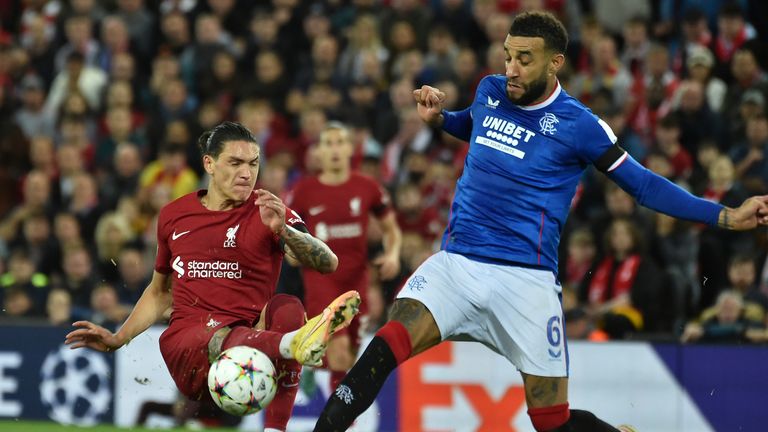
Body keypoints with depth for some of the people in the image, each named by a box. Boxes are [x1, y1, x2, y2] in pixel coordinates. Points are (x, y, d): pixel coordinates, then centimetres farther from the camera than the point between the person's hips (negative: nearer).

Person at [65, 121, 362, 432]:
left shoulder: (267, 213, 5)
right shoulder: (174, 215, 14)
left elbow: (328, 263, -10)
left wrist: (282, 230, -26)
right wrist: (117, 340, 23)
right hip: (186, 345, 0)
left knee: (287, 308, -33)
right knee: (219, 337, -38)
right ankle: (294, 343, -72)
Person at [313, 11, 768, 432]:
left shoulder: (579, 125, -4)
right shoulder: (490, 92, 9)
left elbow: (643, 185, 1)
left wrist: (726, 216, -5)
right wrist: (438, 117, 12)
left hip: (524, 279, -3)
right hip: (454, 263, 3)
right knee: (388, 345, -24)